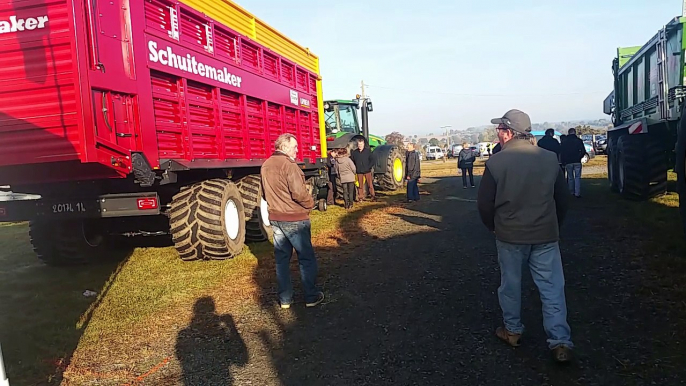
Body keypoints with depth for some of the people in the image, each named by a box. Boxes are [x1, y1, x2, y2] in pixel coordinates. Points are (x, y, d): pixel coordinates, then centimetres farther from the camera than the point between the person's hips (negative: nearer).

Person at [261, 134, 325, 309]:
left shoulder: (266, 165, 6)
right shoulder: (289, 165, -19)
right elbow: (299, 193, -23)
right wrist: (310, 204, -5)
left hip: (275, 218, 7)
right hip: (295, 219, -7)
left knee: (282, 258, 13)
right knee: (306, 258, 6)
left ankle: (285, 298, 18)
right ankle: (311, 296, 14)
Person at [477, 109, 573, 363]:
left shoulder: (496, 162, -13)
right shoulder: (550, 159, -2)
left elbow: (484, 203, -8)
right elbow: (562, 199, 7)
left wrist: (494, 227, 10)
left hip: (509, 236, -2)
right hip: (546, 236, 2)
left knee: (511, 284, 15)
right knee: (552, 287, 7)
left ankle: (512, 330, 29)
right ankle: (560, 342, 6)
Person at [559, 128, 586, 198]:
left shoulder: (564, 141, 3)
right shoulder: (579, 140, 0)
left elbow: (561, 153, 2)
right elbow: (583, 151, -1)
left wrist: (563, 163, 7)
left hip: (568, 162, 1)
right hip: (577, 162, -1)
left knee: (570, 177, 11)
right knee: (577, 177, 1)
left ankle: (572, 192, 16)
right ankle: (577, 193, -7)